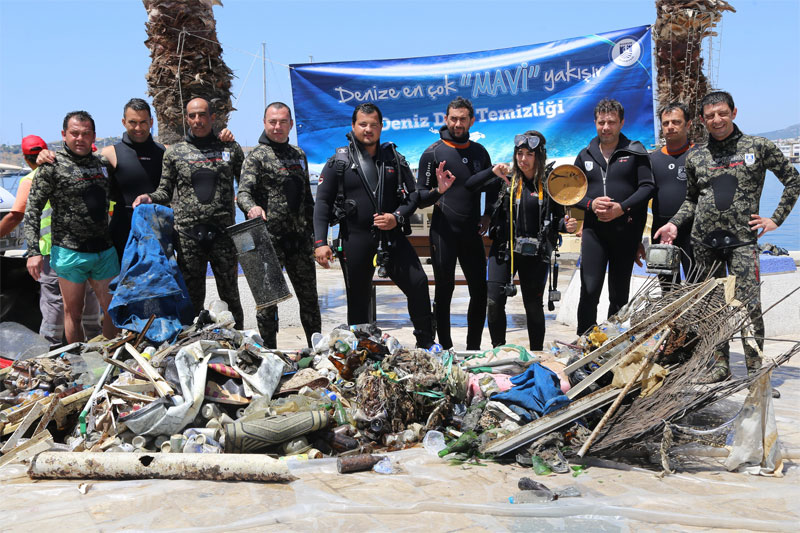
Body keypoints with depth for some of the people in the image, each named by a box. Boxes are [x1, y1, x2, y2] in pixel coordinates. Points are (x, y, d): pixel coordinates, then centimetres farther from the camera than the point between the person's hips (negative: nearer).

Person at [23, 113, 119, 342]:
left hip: (104, 251, 5)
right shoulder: (52, 166, -5)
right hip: (69, 252, -4)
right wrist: (33, 251, -15)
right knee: (73, 313, 7)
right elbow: (32, 210, -7)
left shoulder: (102, 164, 10)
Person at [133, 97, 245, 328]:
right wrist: (150, 198, -8)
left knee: (229, 294, 6)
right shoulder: (175, 152, 9)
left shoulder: (230, 148, 9)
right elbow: (165, 190, 12)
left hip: (223, 232, 0)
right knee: (192, 296, 6)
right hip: (188, 234, 0)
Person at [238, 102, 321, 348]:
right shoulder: (257, 156, -3)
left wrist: (312, 231, 18)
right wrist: (252, 207, -38)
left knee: (309, 295, 12)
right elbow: (244, 192, -15)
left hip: (299, 236, 6)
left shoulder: (299, 154, 15)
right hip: (269, 237, -5)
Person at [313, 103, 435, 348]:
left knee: (418, 283, -5)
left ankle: (426, 344, 10)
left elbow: (412, 195, 11)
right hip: (354, 239, -2)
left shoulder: (394, 159, 9)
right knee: (358, 299, 7)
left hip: (392, 236, 2)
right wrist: (320, 242, -10)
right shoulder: (339, 162, 2)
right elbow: (322, 203, -1)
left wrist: (397, 217, -10)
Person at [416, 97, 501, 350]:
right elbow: (420, 198, -4)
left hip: (472, 232, 4)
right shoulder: (433, 152, -3)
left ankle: (474, 347, 19)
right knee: (444, 291, 2)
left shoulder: (479, 151, 11)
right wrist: (438, 191, -24)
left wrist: (487, 215, 7)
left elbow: (492, 189, 23)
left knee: (480, 291, 6)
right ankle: (446, 347, 11)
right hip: (443, 232, -4)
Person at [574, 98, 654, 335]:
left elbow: (647, 186, -2)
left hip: (626, 231, -1)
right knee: (589, 290, -10)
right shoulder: (586, 155, 13)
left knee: (619, 295, 7)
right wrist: (591, 204, -9)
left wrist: (622, 207, -16)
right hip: (594, 230, 1)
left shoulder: (635, 151, 5)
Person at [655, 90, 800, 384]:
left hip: (742, 239, -3)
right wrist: (674, 224, 5)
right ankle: (720, 364, 19)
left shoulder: (758, 146, 3)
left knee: (749, 305, -9)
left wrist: (775, 218, 2)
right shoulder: (695, 157, 11)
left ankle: (755, 368, 3)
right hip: (704, 241, 3)